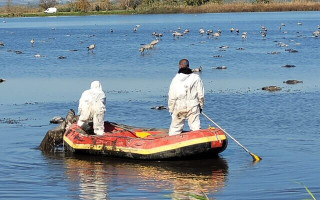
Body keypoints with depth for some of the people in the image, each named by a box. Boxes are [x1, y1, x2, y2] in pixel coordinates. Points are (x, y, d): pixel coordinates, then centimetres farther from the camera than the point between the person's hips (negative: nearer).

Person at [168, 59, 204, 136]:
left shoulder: (176, 79, -3)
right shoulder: (196, 78, -1)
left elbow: (171, 97, -1)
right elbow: (201, 95, 2)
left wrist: (171, 109, 8)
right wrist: (201, 106, 15)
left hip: (179, 107, 0)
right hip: (193, 108, 1)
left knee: (174, 130, 8)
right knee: (196, 128, 1)